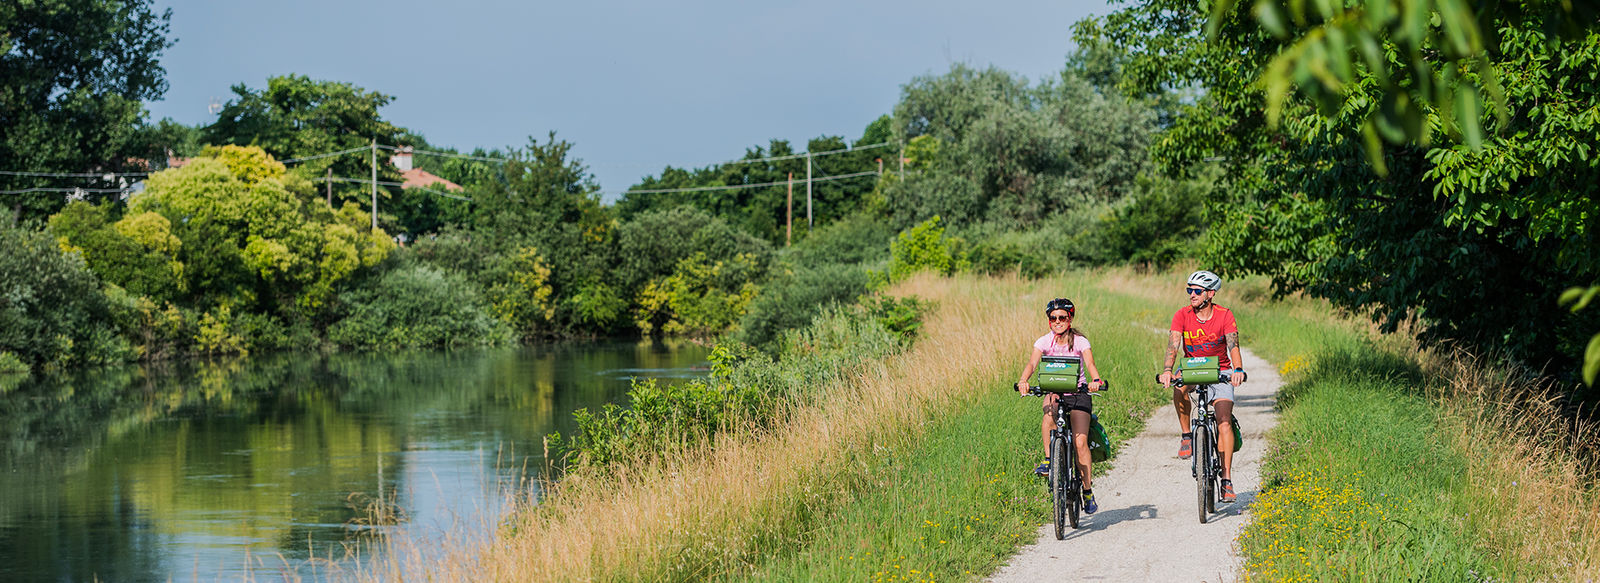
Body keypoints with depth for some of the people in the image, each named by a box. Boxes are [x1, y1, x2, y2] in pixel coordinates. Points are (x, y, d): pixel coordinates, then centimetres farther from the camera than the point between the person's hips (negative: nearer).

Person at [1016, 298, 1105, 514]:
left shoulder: (1080, 341, -6)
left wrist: (1095, 380, -43)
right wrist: (1023, 380, -40)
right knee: (1049, 408, -36)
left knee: (1080, 441, -14)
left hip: (1078, 393, -1)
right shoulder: (1044, 341, -3)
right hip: (1054, 391, 1)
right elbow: (1032, 362, -19)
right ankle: (1049, 459, -27)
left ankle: (1088, 491, -2)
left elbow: (1090, 363, -21)